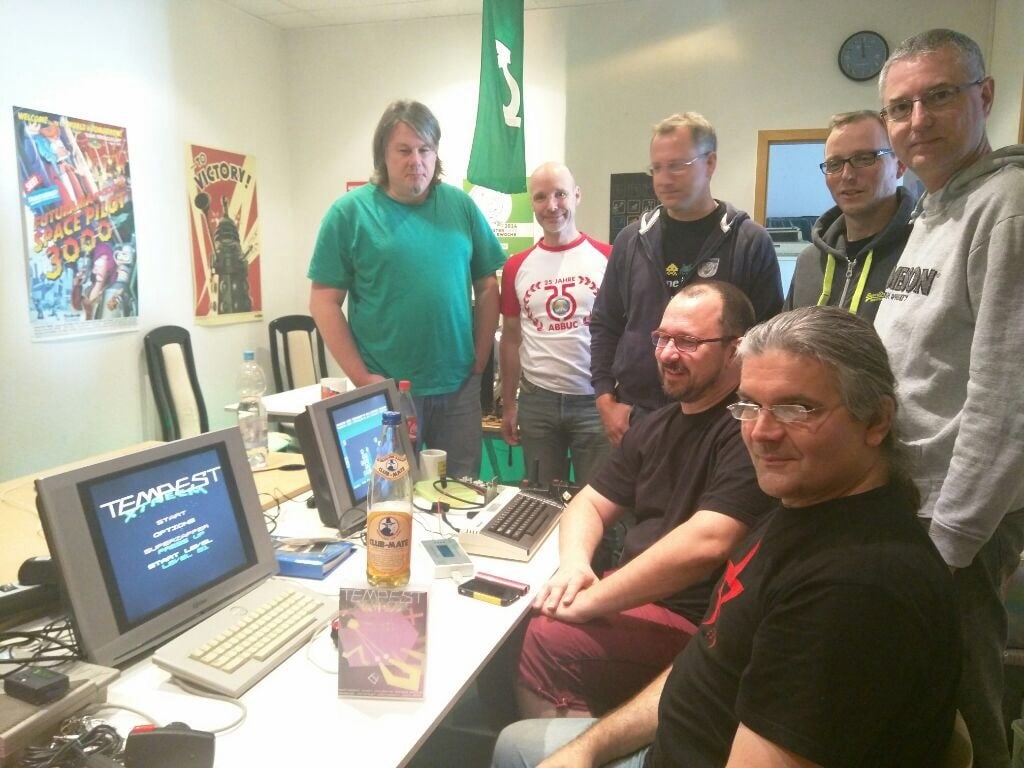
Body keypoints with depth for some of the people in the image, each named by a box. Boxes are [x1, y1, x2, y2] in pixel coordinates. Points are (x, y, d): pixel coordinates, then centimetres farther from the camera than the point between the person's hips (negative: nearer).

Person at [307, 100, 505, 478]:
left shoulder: (461, 206, 4)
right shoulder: (349, 212, -4)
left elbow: (487, 287, 8)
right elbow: (324, 302, -5)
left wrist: (480, 359, 2)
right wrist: (361, 377, -10)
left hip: (459, 386, 3)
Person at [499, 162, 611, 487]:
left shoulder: (609, 257, -4)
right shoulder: (517, 266, 5)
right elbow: (511, 337, 10)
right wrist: (508, 403, 8)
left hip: (595, 400, -2)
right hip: (536, 401, 3)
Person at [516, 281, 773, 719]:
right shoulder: (656, 426, 13)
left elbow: (705, 543, -28)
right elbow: (589, 505, 14)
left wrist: (589, 600, -21)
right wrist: (574, 563, -9)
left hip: (694, 620, -8)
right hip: (636, 599, 8)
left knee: (545, 641, -26)